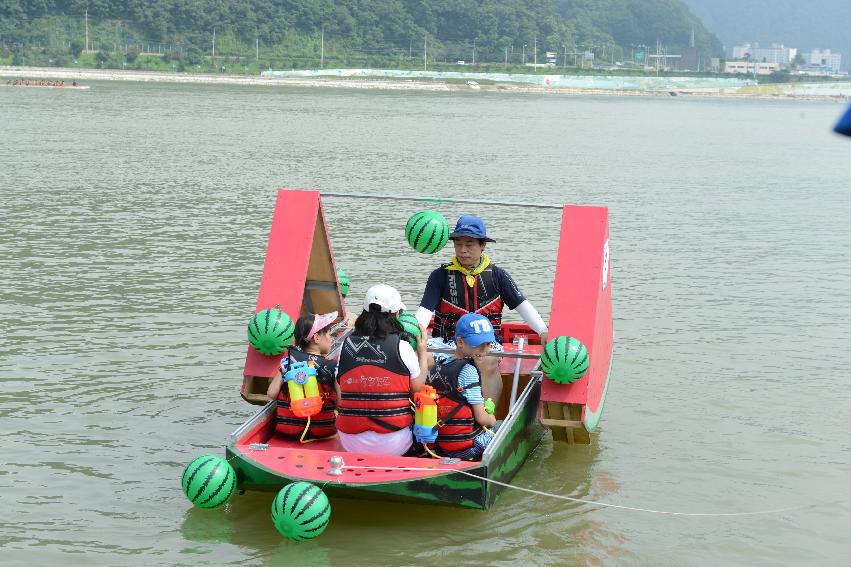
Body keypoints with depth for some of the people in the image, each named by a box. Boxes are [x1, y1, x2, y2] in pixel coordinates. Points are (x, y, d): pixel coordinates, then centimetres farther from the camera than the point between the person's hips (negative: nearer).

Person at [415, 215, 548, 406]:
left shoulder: (497, 275, 8)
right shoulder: (441, 275, 6)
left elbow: (522, 305, 4)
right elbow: (425, 309, -3)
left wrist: (543, 331, -10)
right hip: (449, 338, 1)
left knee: (488, 363, -35)